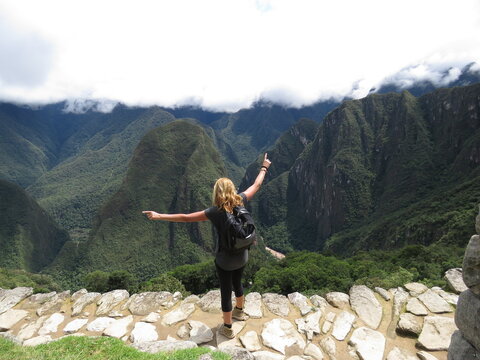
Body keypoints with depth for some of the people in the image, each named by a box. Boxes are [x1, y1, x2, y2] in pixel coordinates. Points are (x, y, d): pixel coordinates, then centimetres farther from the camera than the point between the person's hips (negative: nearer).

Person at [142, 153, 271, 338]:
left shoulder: (216, 212, -25)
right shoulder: (240, 202, -14)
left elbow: (185, 217, -24)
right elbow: (256, 185, 1)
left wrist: (159, 216, -17)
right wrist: (264, 168, 15)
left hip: (224, 260, -5)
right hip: (242, 256, 5)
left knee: (226, 291, 14)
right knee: (237, 283, 29)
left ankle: (227, 328, 34)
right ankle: (239, 311, 55)